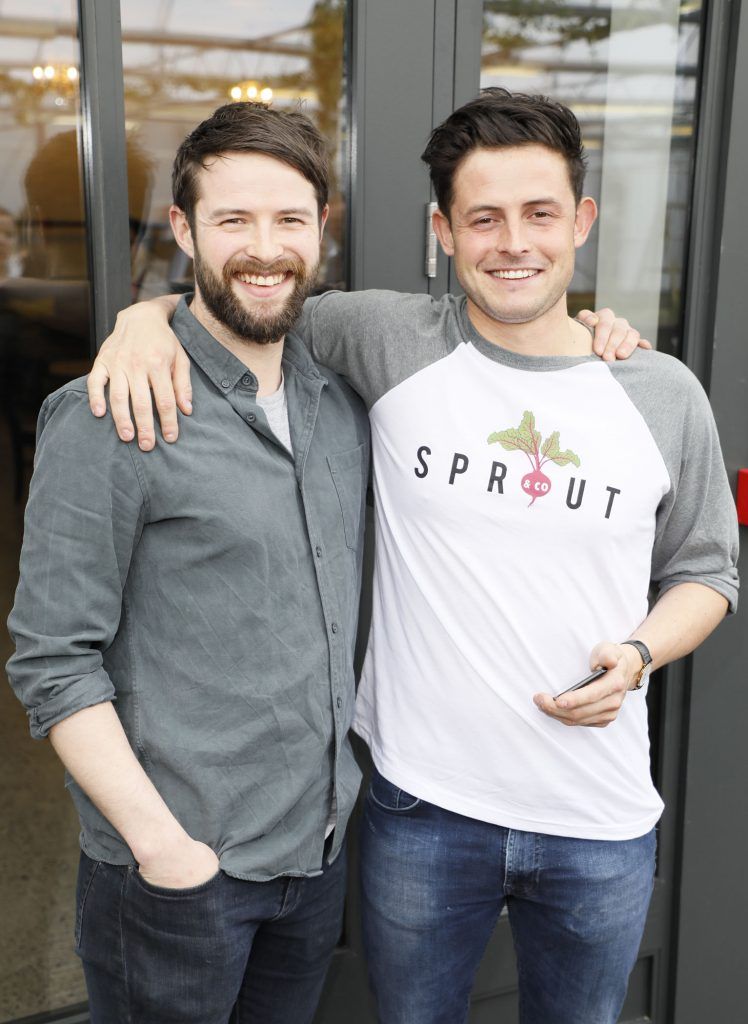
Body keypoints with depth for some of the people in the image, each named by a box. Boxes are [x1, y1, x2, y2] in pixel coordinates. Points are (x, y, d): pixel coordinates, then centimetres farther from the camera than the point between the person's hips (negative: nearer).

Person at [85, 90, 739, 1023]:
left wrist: (637, 652, -12)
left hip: (599, 826, 2)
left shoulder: (665, 395, -4)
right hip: (421, 809, -1)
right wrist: (147, 315, -17)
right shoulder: (391, 344, -9)